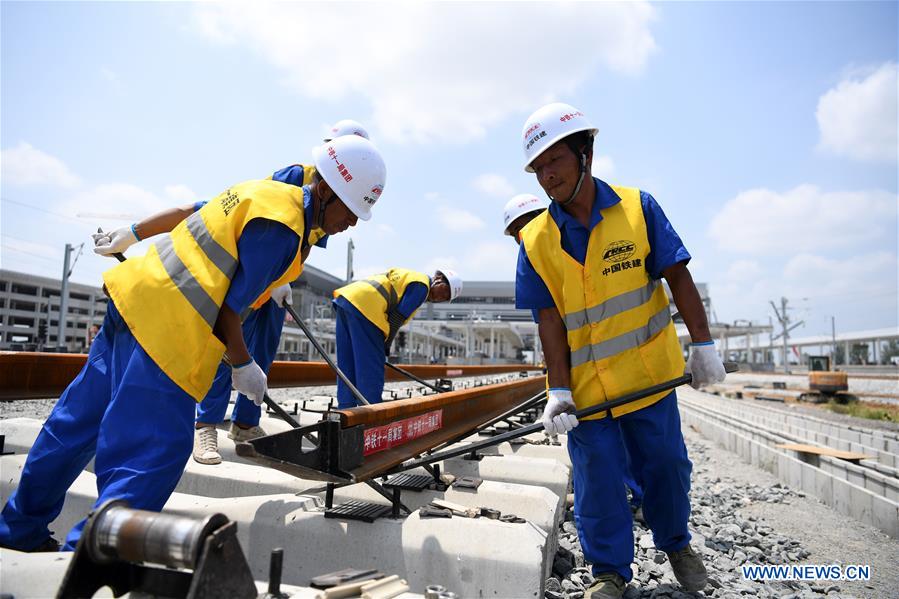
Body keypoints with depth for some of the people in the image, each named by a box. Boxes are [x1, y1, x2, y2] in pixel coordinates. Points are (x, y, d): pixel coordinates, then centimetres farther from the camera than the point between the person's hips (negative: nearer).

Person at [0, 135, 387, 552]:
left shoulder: (266, 189, 13)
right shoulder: (282, 228, -16)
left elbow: (187, 210, 22)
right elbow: (229, 307, -15)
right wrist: (243, 366, -3)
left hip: (136, 292, 11)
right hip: (166, 327, -11)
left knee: (79, 421, 21)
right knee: (157, 451, -3)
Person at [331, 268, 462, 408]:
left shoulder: (409, 276, 28)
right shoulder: (421, 285, -1)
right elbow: (398, 317, -7)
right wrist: (386, 345, 4)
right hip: (363, 307, -10)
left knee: (347, 366, 10)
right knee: (370, 367, -5)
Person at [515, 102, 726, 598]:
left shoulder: (638, 208, -6)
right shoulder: (536, 242, -6)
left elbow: (677, 278, -3)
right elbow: (550, 321, -7)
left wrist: (702, 344, -6)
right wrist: (558, 392, -12)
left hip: (649, 370, 1)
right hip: (584, 384, 0)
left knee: (665, 465, 14)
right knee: (597, 479, 6)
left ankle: (675, 542, 43)